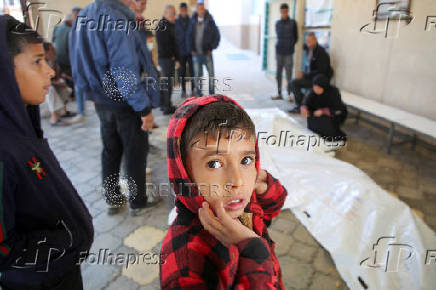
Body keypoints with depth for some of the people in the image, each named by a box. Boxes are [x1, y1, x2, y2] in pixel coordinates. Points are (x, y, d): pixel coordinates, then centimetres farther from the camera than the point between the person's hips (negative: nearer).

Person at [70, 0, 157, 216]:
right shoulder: (116, 17, -19)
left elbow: (80, 64, 14)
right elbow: (125, 70, -25)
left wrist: (91, 91, 21)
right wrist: (144, 108, -20)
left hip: (101, 101, 8)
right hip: (124, 103, -8)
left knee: (110, 151, 18)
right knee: (135, 154, 7)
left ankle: (112, 200, 32)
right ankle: (138, 203, 22)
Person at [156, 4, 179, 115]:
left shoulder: (169, 25, 18)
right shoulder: (162, 26, -14)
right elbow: (164, 45, -20)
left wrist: (175, 56, 13)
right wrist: (172, 56, -14)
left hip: (169, 58, 10)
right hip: (166, 58, -10)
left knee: (165, 81, 16)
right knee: (168, 83, -6)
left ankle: (164, 104, 26)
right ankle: (167, 107, 0)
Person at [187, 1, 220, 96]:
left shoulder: (210, 21, -2)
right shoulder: (193, 21, 5)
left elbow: (217, 36, 0)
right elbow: (189, 36, 12)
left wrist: (211, 48, -5)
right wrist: (191, 49, 4)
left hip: (207, 53, -2)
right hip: (196, 53, 2)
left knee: (211, 74, 1)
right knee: (197, 75, 8)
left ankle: (212, 94, 12)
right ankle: (198, 94, 18)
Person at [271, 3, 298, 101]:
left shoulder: (293, 23, 1)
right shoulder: (277, 23, 10)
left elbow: (296, 38, 6)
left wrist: (290, 47, 2)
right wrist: (280, 47, 10)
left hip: (288, 53, -3)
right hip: (279, 52, 4)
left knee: (288, 74, -3)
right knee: (278, 74, 6)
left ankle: (289, 94, 4)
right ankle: (279, 94, 14)